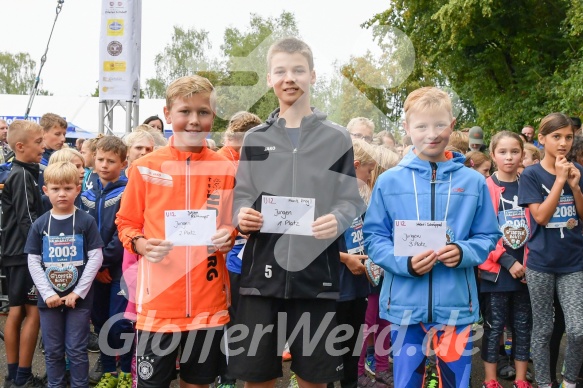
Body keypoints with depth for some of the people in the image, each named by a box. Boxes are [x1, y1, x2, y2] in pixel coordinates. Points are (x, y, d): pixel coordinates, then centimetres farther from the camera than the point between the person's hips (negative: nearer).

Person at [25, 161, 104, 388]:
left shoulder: (86, 222, -5)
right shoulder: (40, 224, 1)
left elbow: (95, 258, -7)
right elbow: (33, 262, 1)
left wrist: (78, 292, -12)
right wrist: (47, 293, -10)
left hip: (79, 298, -2)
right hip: (49, 298, 3)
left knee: (77, 350, 5)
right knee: (53, 351, 12)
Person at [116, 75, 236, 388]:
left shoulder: (227, 171, 3)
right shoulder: (145, 168, -2)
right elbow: (126, 223, 6)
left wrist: (229, 237, -8)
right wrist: (141, 244, -14)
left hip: (209, 303, 2)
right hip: (158, 302, -1)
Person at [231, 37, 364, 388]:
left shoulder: (337, 138, 5)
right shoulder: (255, 139, 12)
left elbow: (351, 201, 2)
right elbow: (242, 197, 11)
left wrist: (337, 221, -19)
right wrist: (242, 216, -11)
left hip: (316, 273, -1)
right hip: (262, 271, 2)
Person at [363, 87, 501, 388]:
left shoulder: (473, 182, 3)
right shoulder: (388, 181, 0)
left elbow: (488, 237, 7)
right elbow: (374, 238, 1)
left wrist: (464, 252, -14)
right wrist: (404, 262, -16)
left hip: (456, 304, 1)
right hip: (405, 305, 0)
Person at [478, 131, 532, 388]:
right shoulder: (485, 188, -7)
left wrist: (530, 262, -2)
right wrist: (508, 261, -16)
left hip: (525, 269, 4)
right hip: (496, 270, -4)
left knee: (523, 326, 11)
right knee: (494, 327, 4)